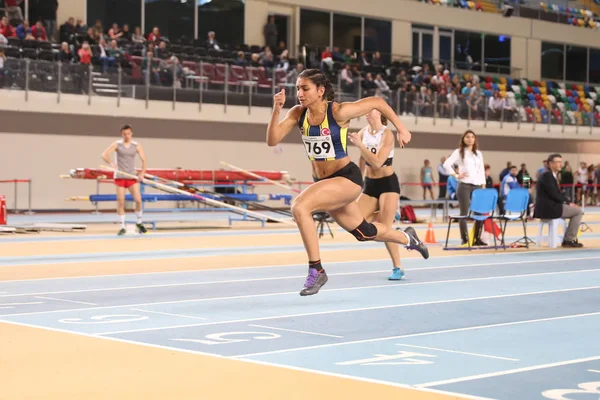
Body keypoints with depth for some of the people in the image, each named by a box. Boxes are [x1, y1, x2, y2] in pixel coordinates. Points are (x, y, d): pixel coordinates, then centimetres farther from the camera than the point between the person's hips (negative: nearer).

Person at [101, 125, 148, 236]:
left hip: (132, 177, 1)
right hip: (120, 177, -1)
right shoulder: (117, 144, -1)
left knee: (138, 200, -8)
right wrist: (111, 163, -27)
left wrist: (142, 173, -13)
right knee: (120, 202, -2)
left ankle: (139, 223, 14)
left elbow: (143, 159, 1)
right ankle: (123, 227, 7)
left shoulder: (137, 145, 3)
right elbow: (104, 155, -8)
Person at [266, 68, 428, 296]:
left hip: (346, 178, -7)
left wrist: (401, 129, -2)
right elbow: (272, 140, -12)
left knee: (300, 207, -29)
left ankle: (316, 271, -17)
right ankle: (408, 238, 51)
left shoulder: (339, 112, -20)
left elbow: (378, 102, -9)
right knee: (363, 232, 23)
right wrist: (276, 110, -24)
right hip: (323, 182, 7)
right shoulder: (298, 113, -5)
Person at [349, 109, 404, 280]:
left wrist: (359, 144, -31)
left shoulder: (387, 134, -17)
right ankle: (388, 214, 19)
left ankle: (398, 268, 2)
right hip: (369, 184, 6)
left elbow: (377, 162, -27)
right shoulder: (363, 133, 1)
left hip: (387, 184, -6)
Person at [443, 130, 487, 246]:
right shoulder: (459, 152, 2)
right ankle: (465, 239, 0)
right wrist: (456, 175, -9)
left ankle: (477, 238, 9)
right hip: (464, 186, -5)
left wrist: (483, 186, 10)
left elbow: (481, 171, 17)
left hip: (477, 185, 5)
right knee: (464, 213, -5)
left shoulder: (478, 154, 17)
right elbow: (446, 164, -6)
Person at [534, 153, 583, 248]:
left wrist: (568, 202, 5)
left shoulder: (552, 175, 18)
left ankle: (568, 238, 20)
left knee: (575, 210, 20)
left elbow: (557, 194, 20)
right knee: (578, 211, -5)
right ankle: (569, 240, -3)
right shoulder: (547, 175, -15)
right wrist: (568, 203, -9)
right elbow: (554, 194, -20)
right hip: (548, 208, -10)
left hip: (547, 208, 10)